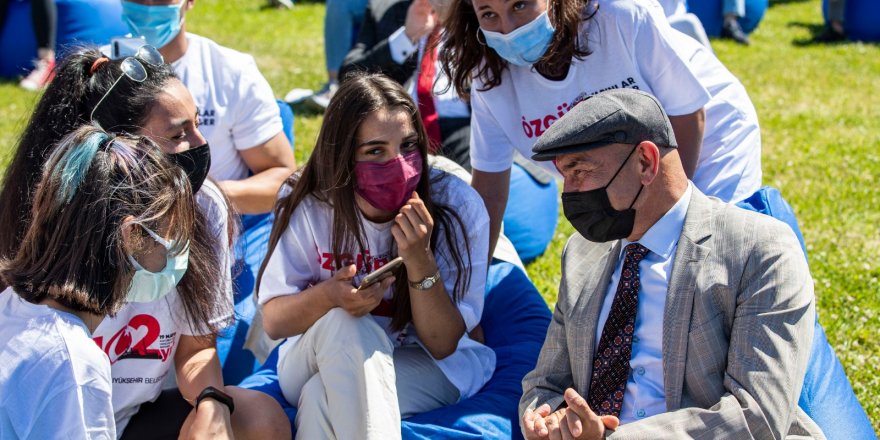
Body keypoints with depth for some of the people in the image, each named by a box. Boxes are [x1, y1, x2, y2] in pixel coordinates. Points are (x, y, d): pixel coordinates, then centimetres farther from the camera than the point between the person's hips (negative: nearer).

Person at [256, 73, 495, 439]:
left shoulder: (457, 206, -16)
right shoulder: (311, 208, -12)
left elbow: (443, 345, -15)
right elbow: (273, 321, -11)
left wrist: (420, 261, -31)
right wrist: (329, 296, -32)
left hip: (425, 368, -2)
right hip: (317, 363, 3)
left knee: (322, 399, -34)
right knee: (345, 323, -34)